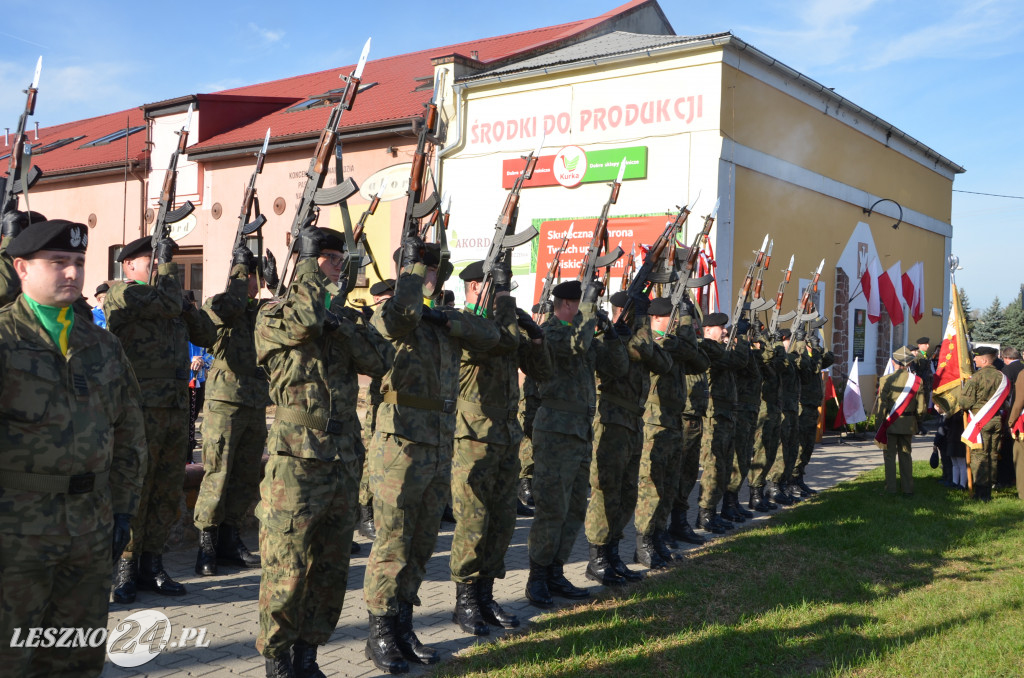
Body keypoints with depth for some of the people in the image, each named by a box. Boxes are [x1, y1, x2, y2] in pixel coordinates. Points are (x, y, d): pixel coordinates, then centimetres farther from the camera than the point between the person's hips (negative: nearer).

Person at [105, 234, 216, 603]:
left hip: (176, 408, 7)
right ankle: (123, 570, 10)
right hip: (139, 408, -7)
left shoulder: (170, 304, 20)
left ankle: (151, 567, 20)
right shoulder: (121, 293, -3)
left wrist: (186, 304, 4)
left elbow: (206, 335, 16)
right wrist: (167, 265, -4)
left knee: (168, 494, 10)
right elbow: (167, 303, -17)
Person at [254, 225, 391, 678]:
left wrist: (341, 321, -13)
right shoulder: (273, 314, -3)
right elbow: (303, 322, -26)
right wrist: (309, 272, -11)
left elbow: (380, 361, -1)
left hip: (344, 465, 6)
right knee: (286, 573, 0)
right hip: (296, 464, -6)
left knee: (330, 572, 13)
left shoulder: (345, 316, 13)